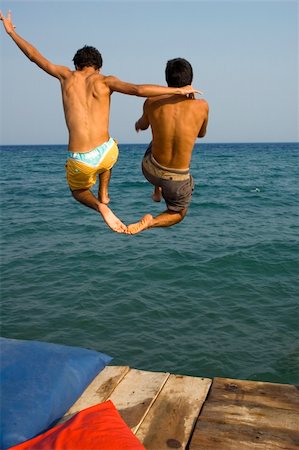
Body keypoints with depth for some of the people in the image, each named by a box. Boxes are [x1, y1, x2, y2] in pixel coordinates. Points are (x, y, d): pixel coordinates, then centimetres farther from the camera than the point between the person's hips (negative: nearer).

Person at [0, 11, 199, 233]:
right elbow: (139, 90, -15)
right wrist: (178, 90, -9)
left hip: (80, 161, -1)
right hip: (107, 153, 1)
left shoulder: (67, 76, 8)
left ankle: (101, 207, 0)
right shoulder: (105, 81, 2)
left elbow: (35, 55, 20)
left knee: (78, 191, 32)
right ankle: (103, 195, 31)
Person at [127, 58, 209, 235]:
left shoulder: (152, 103, -11)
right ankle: (150, 222, -3)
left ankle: (157, 191, 35)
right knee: (178, 214, 27)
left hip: (150, 170, 2)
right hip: (178, 180, -2)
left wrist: (139, 123, 37)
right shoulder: (202, 106, -14)